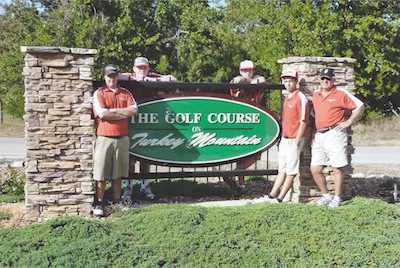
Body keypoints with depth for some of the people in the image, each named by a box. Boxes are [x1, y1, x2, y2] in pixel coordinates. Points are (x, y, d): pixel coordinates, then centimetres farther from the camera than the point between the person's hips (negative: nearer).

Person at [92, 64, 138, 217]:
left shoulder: (126, 93, 12)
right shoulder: (99, 93, 1)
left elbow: (134, 110, -3)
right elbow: (102, 114, -14)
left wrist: (113, 110, -11)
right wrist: (124, 113, -8)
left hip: (122, 138, 3)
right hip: (104, 138, -3)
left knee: (118, 173, 10)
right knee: (101, 173, -2)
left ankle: (117, 202, 17)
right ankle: (99, 204, 5)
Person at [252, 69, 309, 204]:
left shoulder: (301, 98, -13)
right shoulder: (286, 97, 14)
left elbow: (303, 122, -16)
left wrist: (296, 142, -18)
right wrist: (282, 138, 17)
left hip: (294, 140, -8)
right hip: (284, 139, 8)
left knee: (290, 171, 0)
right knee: (282, 170, 14)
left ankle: (279, 199, 4)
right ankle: (271, 196, 19)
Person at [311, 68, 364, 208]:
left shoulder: (341, 94, -2)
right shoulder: (315, 95, 16)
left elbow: (359, 106, -1)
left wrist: (349, 122, -6)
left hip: (335, 134, -6)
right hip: (319, 136, 6)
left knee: (337, 168, -2)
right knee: (315, 169, 4)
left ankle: (337, 198, 9)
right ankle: (326, 195, 19)